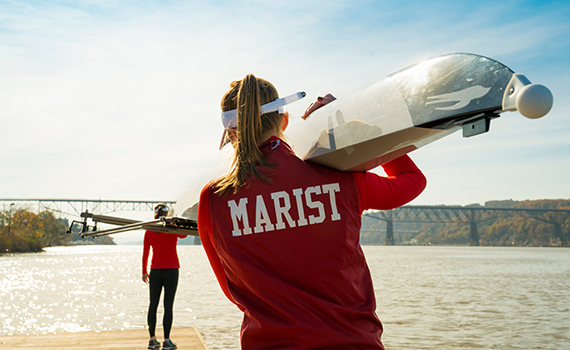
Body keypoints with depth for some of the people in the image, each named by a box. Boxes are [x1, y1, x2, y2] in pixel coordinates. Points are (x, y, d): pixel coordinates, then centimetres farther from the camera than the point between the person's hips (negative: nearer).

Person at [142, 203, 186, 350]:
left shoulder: (149, 230, 1)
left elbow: (145, 252, 5)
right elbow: (183, 235, 8)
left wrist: (144, 271, 13)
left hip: (155, 270, 2)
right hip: (171, 269, -2)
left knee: (153, 305, 11)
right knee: (168, 305, -1)